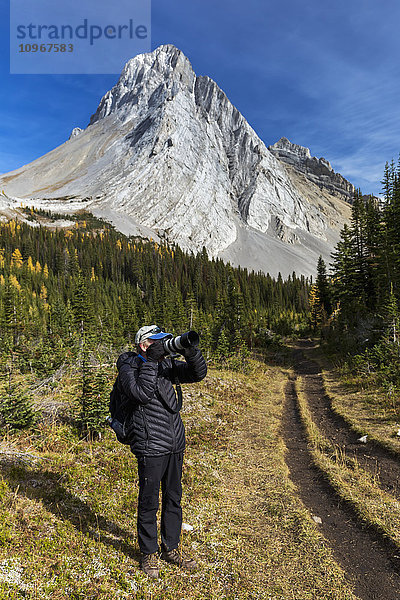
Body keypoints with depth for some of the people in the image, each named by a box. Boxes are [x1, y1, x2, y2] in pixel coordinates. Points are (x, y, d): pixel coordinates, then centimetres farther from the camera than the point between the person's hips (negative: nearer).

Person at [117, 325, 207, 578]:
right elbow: (142, 393, -26)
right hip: (151, 448, -6)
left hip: (175, 445, 6)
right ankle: (149, 554, 31)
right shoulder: (130, 367, -9)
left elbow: (198, 374, 3)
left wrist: (191, 352, -16)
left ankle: (171, 548, 37)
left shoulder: (167, 364, 7)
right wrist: (151, 360, -25)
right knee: (149, 502, 9)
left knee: (173, 499, 18)